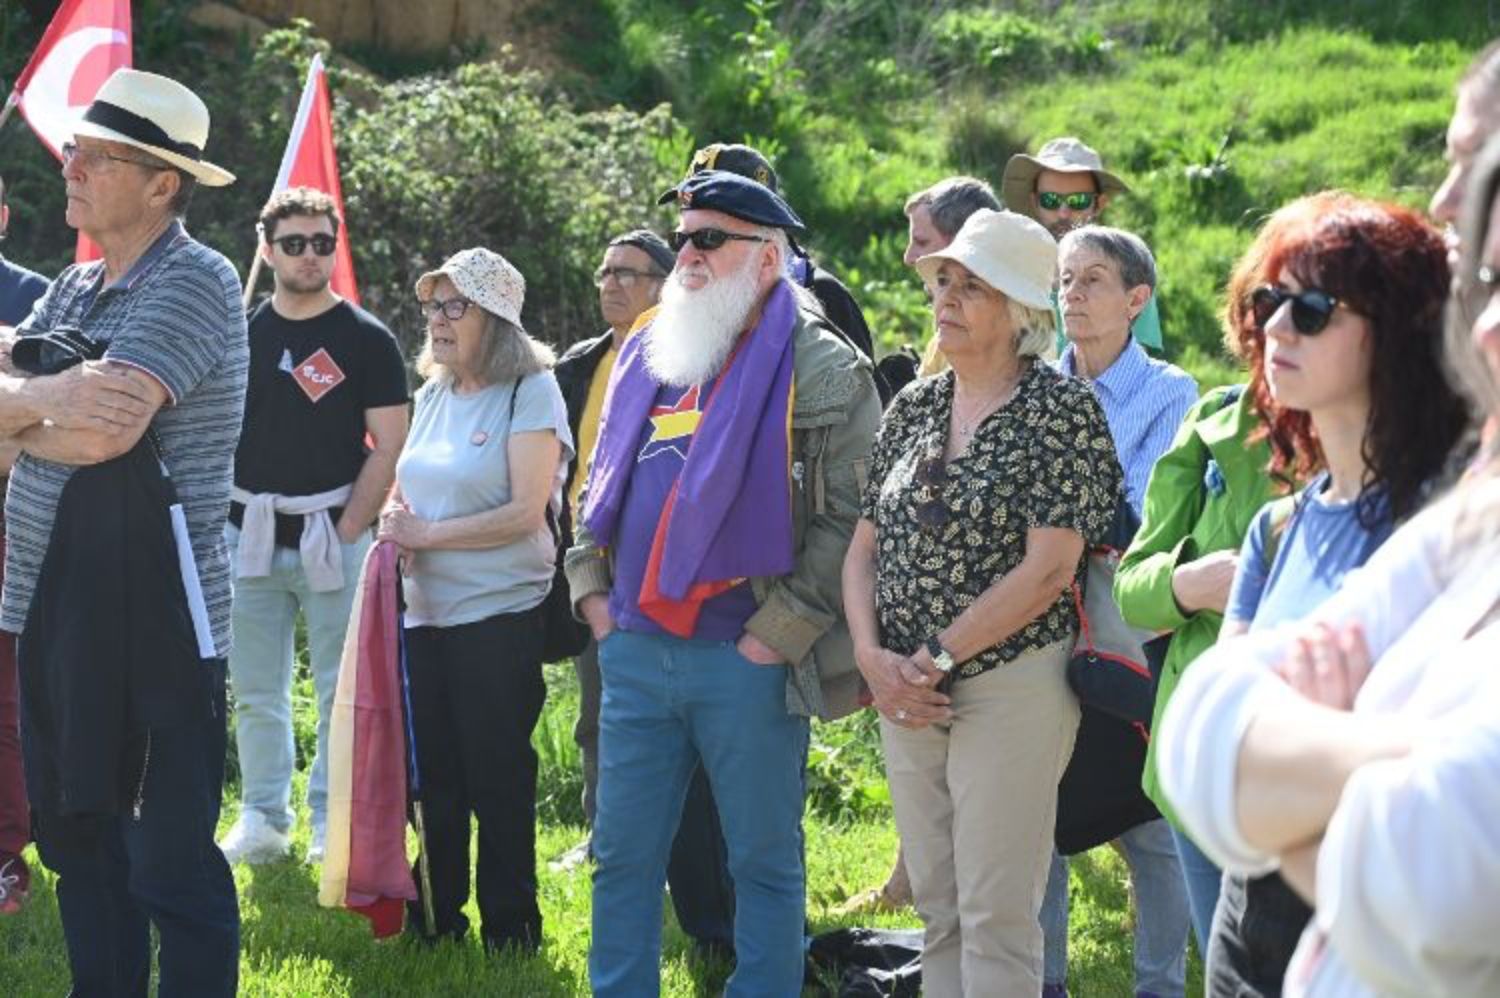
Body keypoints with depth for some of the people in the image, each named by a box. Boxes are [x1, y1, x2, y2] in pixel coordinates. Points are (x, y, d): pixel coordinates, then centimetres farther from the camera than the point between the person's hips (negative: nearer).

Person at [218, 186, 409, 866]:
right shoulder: (241, 332, 9)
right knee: (253, 691, 7)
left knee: (341, 689, 0)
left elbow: (389, 443, -3)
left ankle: (332, 823, 9)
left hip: (333, 534, -3)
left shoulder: (366, 339, -1)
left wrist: (349, 528, -10)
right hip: (248, 531, 3)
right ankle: (262, 819, 17)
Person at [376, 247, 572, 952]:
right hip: (426, 611, 7)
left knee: (498, 779, 0)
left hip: (501, 612, -7)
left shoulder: (530, 392, -9)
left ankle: (509, 931, 11)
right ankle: (441, 916, 23)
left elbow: (526, 512, -17)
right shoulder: (433, 394, 13)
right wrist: (395, 521, -2)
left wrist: (426, 535, -14)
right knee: (436, 774, 12)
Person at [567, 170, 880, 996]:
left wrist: (778, 632, -15)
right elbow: (598, 486, 23)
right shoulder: (645, 353, 14)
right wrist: (592, 590, 10)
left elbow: (852, 516, -12)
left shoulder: (824, 369, -6)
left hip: (747, 661, -6)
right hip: (635, 648, 6)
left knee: (764, 862, 4)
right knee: (623, 856, 11)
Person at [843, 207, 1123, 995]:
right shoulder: (914, 407, 10)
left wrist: (936, 657, -14)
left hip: (1010, 686, -6)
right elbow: (865, 547, 11)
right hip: (907, 695, 6)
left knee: (995, 918, -5)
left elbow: (1048, 569, -16)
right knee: (937, 908, 11)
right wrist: (873, 656, -6)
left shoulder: (1061, 409, -9)